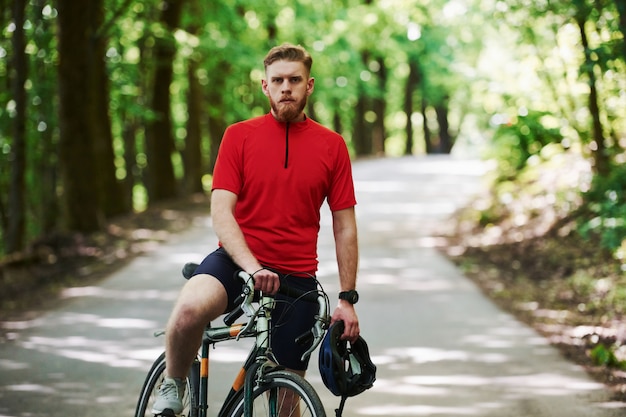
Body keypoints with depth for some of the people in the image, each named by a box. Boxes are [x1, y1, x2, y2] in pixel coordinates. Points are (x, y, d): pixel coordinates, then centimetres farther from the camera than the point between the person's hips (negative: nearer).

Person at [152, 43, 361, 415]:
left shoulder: (332, 146, 4)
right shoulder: (239, 136, 1)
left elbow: (344, 226, 7)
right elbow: (221, 213, -7)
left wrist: (348, 299, 2)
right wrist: (253, 267, -23)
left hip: (297, 276, 2)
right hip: (238, 260, -2)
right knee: (190, 309, -34)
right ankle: (174, 385, -5)